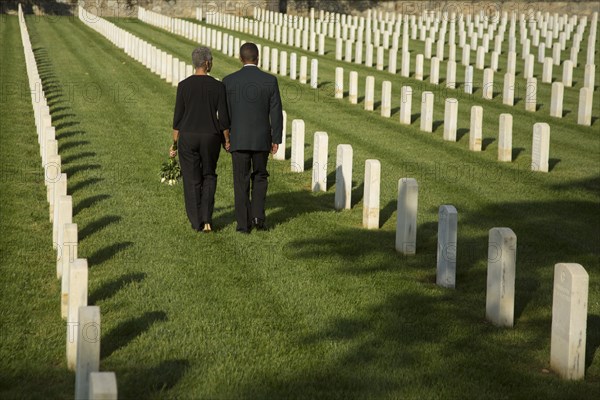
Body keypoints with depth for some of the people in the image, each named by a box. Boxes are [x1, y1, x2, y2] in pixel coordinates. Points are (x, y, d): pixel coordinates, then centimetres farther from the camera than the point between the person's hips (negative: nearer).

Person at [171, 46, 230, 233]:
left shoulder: (184, 85, -8)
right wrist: (227, 140, 8)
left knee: (192, 180, 12)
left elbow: (178, 116, -5)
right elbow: (223, 117, -6)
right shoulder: (218, 86, -8)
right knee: (209, 176, 19)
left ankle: (197, 222, 15)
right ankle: (207, 219, 5)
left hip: (187, 138, 0)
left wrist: (175, 143, 4)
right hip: (210, 138, 0)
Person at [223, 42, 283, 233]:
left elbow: (224, 112, -2)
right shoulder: (270, 80, -5)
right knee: (260, 178, 18)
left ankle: (244, 223, 6)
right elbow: (276, 112, -4)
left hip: (238, 139, -1)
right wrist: (277, 139, 5)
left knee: (241, 182, 7)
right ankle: (258, 216, 6)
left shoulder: (229, 81, -6)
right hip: (262, 139, 1)